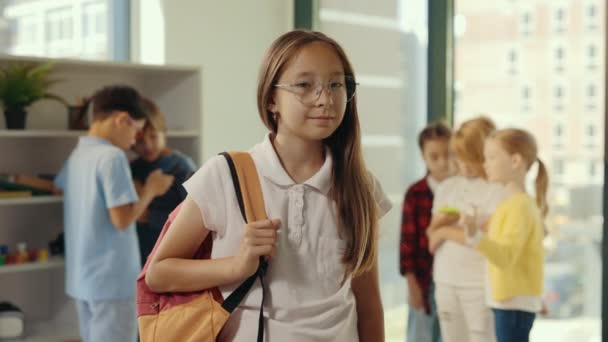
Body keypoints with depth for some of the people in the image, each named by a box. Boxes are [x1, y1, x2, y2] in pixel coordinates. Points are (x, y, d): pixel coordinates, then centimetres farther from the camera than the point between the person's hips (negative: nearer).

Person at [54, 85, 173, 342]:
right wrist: (150, 190, -6)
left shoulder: (77, 155, 9)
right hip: (112, 278, -9)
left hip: (83, 276, 9)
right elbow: (122, 219, -21)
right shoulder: (112, 157, -17)